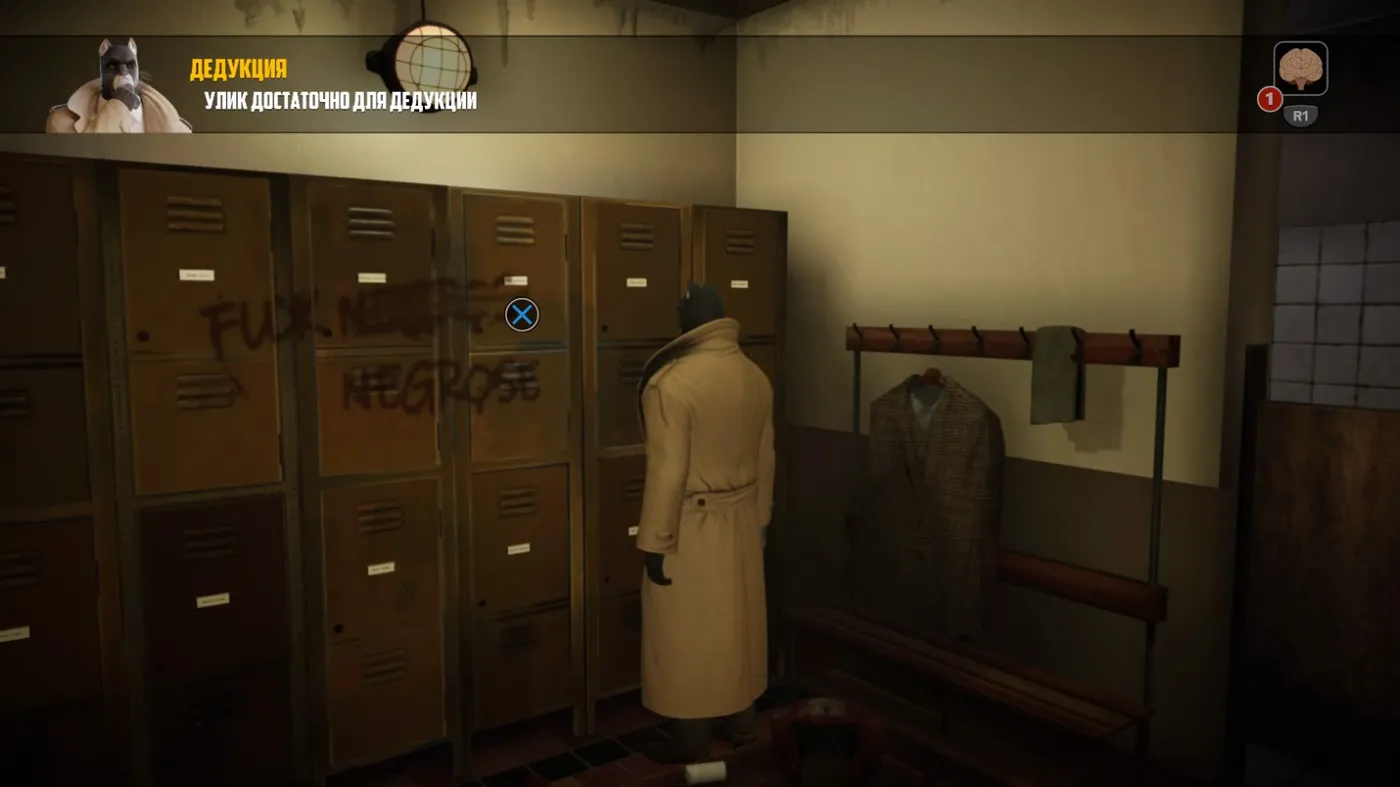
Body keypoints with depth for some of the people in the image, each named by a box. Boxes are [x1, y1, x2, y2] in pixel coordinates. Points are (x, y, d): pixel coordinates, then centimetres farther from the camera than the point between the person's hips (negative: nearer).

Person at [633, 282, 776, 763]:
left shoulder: (672, 382, -21)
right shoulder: (757, 378, 0)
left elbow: (668, 473, -21)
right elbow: (765, 460, 8)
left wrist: (654, 542, -13)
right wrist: (761, 519, 19)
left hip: (690, 528, -7)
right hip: (742, 521, 7)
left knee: (687, 636, 7)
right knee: (737, 625, 19)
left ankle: (692, 741, 21)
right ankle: (740, 723, 33)